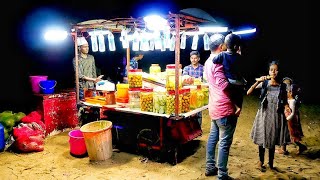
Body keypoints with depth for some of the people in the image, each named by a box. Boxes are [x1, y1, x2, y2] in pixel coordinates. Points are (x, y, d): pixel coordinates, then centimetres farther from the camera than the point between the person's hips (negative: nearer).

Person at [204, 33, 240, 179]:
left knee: (213, 137, 17)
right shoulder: (219, 62, -18)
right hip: (224, 108, -10)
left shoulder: (208, 61, 12)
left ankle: (210, 168, 29)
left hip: (214, 107, 10)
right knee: (224, 142, -1)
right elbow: (223, 84, -25)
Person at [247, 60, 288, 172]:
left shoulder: (282, 86, -2)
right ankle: (261, 162, 26)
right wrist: (257, 81, -24)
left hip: (276, 116, 1)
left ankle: (271, 163, 30)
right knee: (262, 139, 8)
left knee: (273, 140, 12)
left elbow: (285, 103, 7)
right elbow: (248, 93, -15)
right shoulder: (264, 83, -5)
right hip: (264, 114, -1)